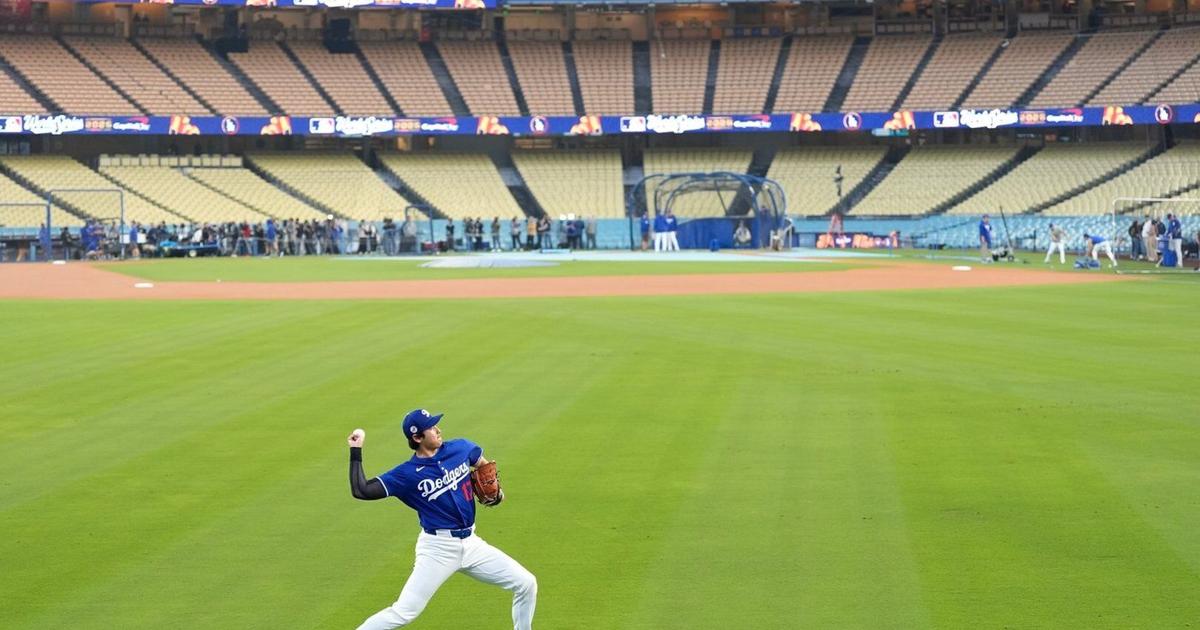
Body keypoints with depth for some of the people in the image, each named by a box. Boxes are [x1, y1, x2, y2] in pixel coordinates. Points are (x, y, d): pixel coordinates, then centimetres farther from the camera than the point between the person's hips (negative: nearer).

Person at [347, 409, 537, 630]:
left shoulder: (461, 448, 1)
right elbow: (361, 491, -17)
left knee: (526, 584, 3)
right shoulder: (408, 473, -12)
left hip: (470, 543, 5)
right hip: (438, 548, -5)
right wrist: (356, 451, -19)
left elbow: (483, 465, 23)